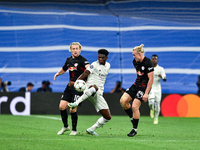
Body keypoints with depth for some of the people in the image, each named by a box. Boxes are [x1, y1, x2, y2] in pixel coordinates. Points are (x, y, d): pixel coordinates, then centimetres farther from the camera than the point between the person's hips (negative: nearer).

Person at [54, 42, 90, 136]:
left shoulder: (82, 60, -10)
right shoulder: (69, 60, 12)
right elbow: (64, 69, 30)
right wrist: (58, 73, 10)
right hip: (70, 86, 6)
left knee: (73, 109, -9)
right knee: (62, 106, -1)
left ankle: (74, 130, 10)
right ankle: (65, 126, 20)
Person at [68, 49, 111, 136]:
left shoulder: (108, 65, 17)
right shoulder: (95, 65, -4)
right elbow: (86, 73, -19)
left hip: (98, 94, 7)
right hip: (89, 89, -7)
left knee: (108, 117, 0)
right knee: (94, 87, -46)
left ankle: (91, 129, 16)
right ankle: (76, 103, -49)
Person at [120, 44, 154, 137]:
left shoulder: (147, 62, -19)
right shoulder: (135, 62, 6)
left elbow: (151, 79, -19)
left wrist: (146, 93, -20)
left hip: (144, 87, -8)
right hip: (136, 84, 8)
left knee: (135, 106, -15)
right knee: (123, 100, -8)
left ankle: (135, 129, -1)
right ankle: (132, 118, 12)